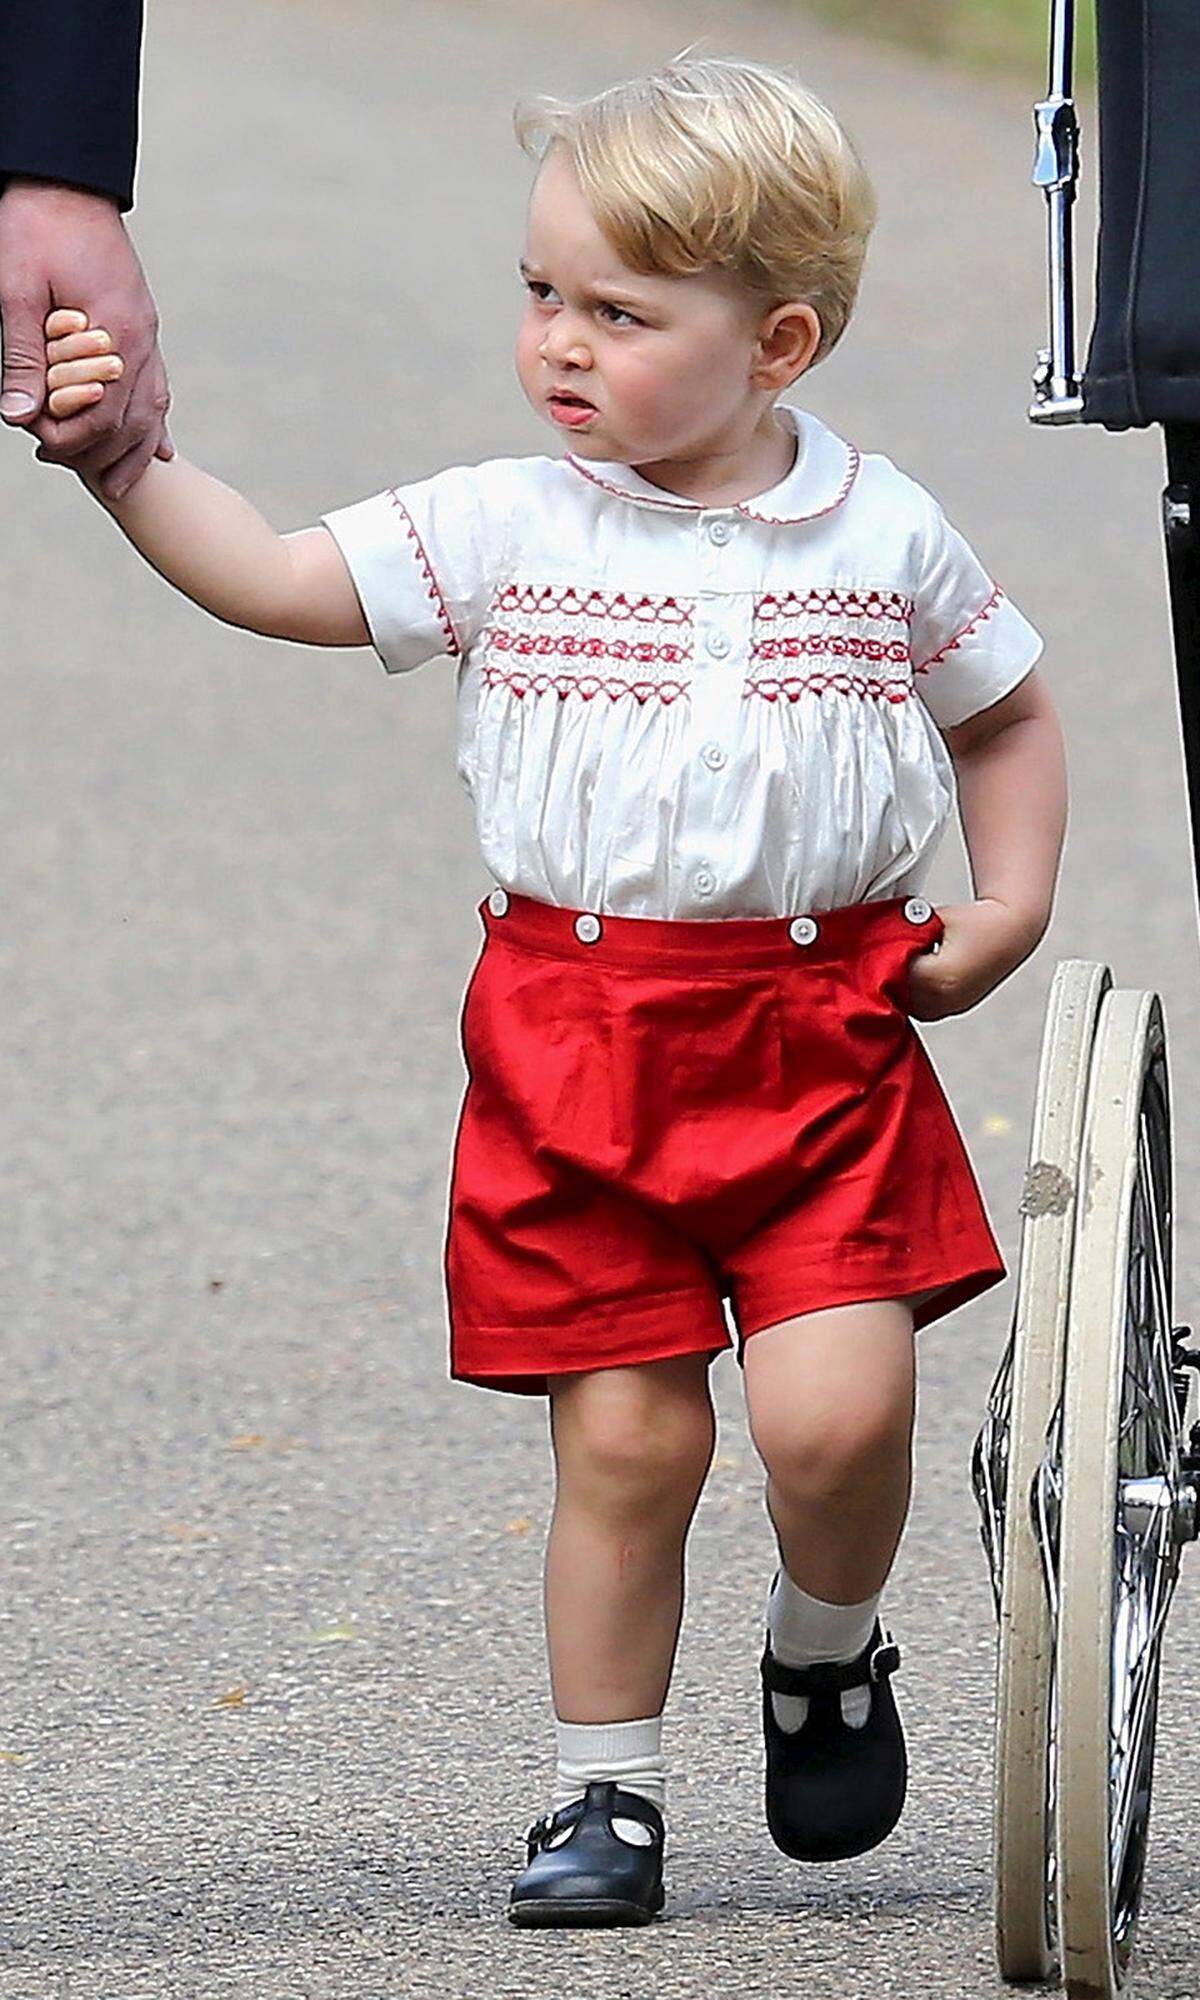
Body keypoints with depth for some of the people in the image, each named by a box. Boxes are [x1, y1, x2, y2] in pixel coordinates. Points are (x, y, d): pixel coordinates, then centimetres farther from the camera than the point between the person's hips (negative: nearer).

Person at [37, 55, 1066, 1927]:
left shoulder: (888, 537, 2)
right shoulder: (508, 530, 0)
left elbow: (1006, 713, 17)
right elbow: (282, 581, -5)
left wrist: (1010, 906, 5)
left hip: (824, 1034, 0)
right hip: (573, 1042, 0)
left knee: (835, 1410, -14)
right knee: (625, 1434, 0)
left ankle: (828, 1652, 17)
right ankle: (607, 1793, 14)